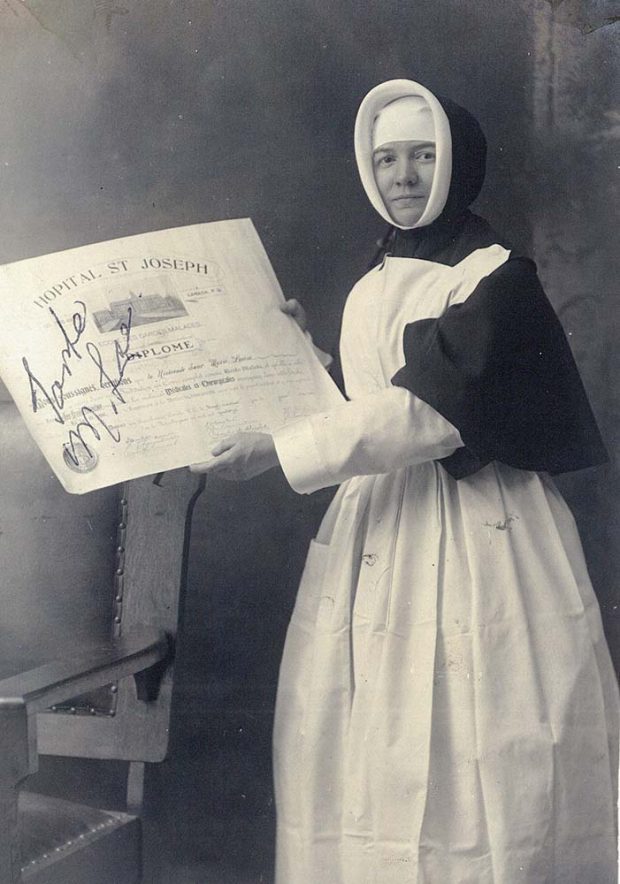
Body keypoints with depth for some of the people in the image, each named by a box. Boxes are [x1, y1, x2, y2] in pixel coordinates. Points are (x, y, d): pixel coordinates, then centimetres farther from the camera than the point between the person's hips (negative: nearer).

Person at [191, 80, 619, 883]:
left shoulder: (494, 277, -5)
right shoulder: (370, 292, 17)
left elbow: (427, 409, -17)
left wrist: (280, 451, -19)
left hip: (473, 535, -6)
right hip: (374, 532, 6)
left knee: (471, 765, -6)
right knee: (370, 753, 2)